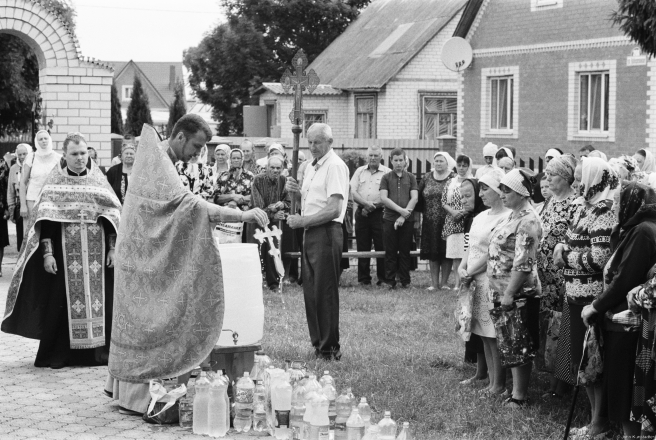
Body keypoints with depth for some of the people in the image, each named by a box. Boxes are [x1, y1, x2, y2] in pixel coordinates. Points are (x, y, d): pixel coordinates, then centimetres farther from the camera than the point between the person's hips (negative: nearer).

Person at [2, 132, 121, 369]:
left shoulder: (98, 179, 7)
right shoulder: (55, 181, 2)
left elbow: (114, 216, 5)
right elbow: (44, 219, -4)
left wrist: (113, 248, -3)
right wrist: (47, 253, -12)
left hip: (97, 254, 2)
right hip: (65, 252, -2)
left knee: (99, 300, 2)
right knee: (61, 302, -1)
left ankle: (100, 349, 11)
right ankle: (57, 354, 7)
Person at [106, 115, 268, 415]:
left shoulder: (158, 159, 12)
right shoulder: (158, 164, -21)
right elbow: (186, 203, -34)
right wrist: (241, 215, -37)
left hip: (148, 257, 10)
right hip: (145, 258, -10)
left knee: (137, 322, 16)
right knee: (145, 326, -5)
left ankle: (121, 386, 24)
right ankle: (135, 398, 0)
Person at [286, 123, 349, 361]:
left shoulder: (335, 166, -11)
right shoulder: (311, 167, 17)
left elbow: (334, 209, -19)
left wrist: (302, 221, -13)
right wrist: (296, 192, 6)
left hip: (326, 232, -9)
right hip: (310, 234, 9)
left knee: (325, 293, -5)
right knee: (311, 292, 11)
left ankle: (330, 348, 0)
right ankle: (318, 343, 18)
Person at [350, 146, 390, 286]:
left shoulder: (387, 173, 2)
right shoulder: (360, 171, 13)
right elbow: (353, 193, 4)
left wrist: (373, 206, -11)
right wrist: (366, 203, -12)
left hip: (379, 213, -3)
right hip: (361, 213, 3)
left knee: (381, 247, -4)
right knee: (362, 247, 5)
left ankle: (383, 278, 3)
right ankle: (363, 278, 11)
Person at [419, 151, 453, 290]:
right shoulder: (427, 177, 9)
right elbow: (420, 197, 12)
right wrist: (423, 212, 6)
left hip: (447, 221, -3)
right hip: (430, 222, 3)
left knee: (446, 253, 1)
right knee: (432, 253, 4)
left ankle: (443, 283, 9)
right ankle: (434, 283, 10)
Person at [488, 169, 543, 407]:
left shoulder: (527, 221, -17)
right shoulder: (512, 217, 13)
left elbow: (522, 263, -22)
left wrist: (509, 294, -22)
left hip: (519, 293, -9)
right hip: (503, 292, 9)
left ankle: (520, 395, 6)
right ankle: (516, 389, 22)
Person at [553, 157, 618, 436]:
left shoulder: (604, 212, -15)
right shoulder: (585, 208, 12)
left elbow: (600, 258, -22)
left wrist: (565, 256, -11)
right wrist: (563, 248, 4)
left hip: (593, 296, -9)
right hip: (576, 295, 9)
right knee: (581, 358, 14)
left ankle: (599, 422, 9)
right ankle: (594, 415, 25)